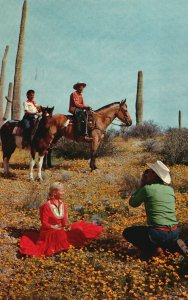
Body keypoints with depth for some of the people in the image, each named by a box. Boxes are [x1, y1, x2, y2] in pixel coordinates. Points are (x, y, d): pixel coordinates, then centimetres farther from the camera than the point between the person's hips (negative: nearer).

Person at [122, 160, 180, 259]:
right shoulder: (170, 189, 7)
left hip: (158, 234, -6)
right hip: (174, 234, 6)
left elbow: (132, 203, 7)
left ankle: (154, 249, -1)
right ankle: (172, 245, 11)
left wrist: (142, 186, 13)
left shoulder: (147, 188, -9)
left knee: (127, 232, 16)